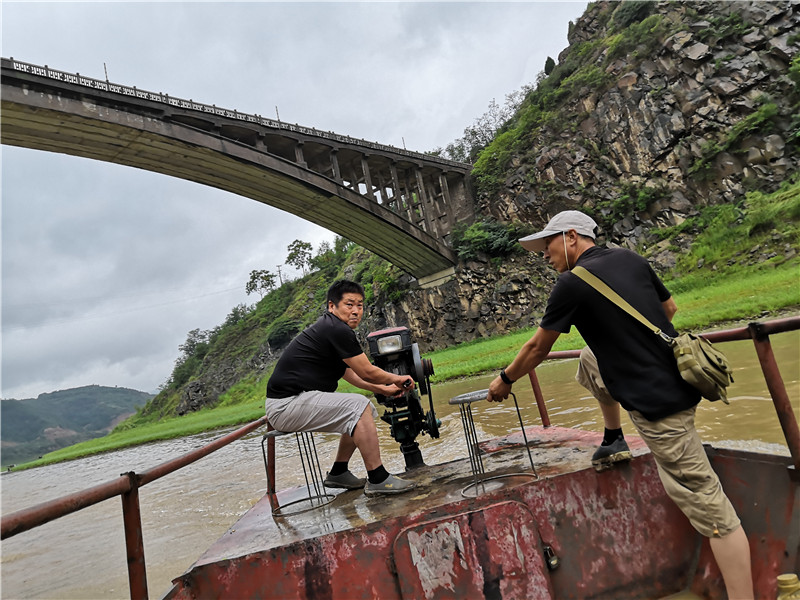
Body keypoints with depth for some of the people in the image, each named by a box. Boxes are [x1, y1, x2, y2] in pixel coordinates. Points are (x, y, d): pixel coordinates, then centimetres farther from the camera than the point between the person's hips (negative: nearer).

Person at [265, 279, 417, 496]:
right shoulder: (337, 330, -17)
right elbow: (367, 373, -11)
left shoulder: (328, 328, 15)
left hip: (291, 400, 10)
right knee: (359, 407, -19)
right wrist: (397, 379, 7)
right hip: (286, 404, -10)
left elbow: (349, 373, 25)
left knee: (363, 411, 15)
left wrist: (383, 389, 24)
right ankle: (378, 480, -11)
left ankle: (338, 472, 23)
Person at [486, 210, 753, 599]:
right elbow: (669, 308, 19)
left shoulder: (572, 283, -13)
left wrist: (504, 380, 12)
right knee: (589, 359, 23)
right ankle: (614, 441, 30)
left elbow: (537, 349, -4)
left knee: (706, 502, 0)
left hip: (658, 403, -8)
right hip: (677, 377, 8)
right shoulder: (630, 259, 7)